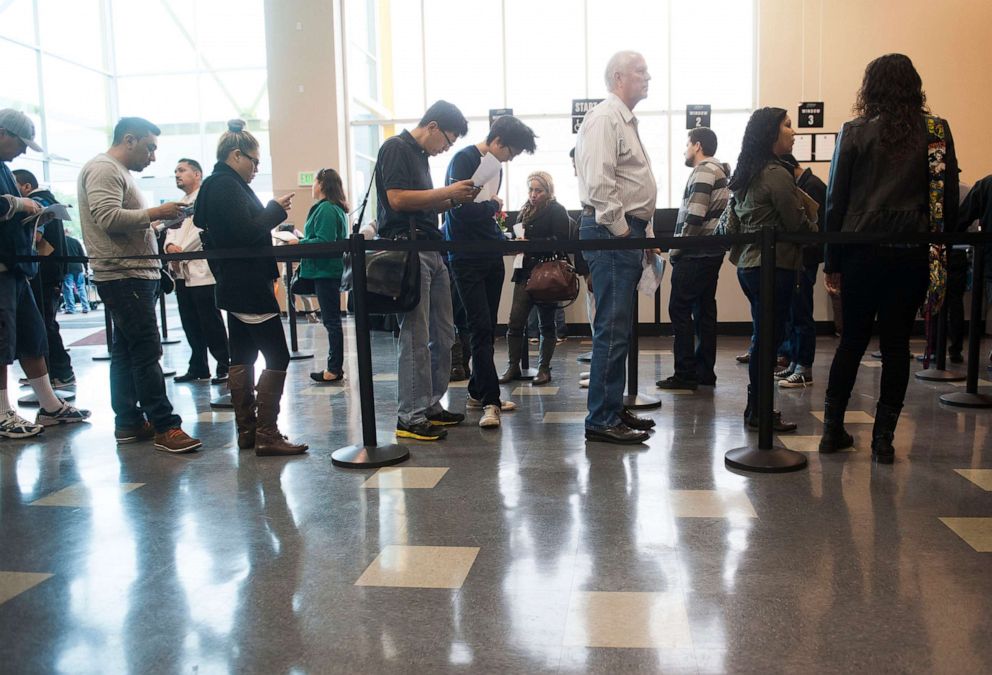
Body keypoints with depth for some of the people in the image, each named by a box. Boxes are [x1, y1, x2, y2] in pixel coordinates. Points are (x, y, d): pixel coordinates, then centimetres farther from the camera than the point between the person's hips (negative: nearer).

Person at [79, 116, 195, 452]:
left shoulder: (118, 171, 22)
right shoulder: (103, 169, -9)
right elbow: (108, 218, -22)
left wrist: (158, 223, 11)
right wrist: (154, 213, -15)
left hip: (135, 275, 11)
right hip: (123, 276, -11)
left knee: (126, 351, 12)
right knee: (147, 352, -11)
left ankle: (128, 423, 18)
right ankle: (164, 427, -9)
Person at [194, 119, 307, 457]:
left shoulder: (215, 185, 16)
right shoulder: (227, 186, -15)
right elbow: (246, 232, -22)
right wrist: (275, 210, -11)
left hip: (233, 286, 11)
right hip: (249, 286, -11)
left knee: (242, 357, 13)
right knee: (277, 357, -9)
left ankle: (246, 430, 19)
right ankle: (266, 435, -7)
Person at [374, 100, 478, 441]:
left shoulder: (420, 154, 22)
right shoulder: (396, 147, -6)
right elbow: (397, 198, -17)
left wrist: (453, 199, 9)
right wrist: (447, 191, -10)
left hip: (431, 251, 10)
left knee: (442, 336, 11)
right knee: (416, 337, -8)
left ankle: (431, 405, 21)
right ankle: (410, 417, 0)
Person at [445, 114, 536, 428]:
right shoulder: (464, 160, -11)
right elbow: (461, 208, -20)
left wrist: (505, 240, 8)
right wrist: (493, 205, -5)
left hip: (492, 257, 8)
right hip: (467, 258, -8)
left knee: (487, 328, 11)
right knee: (481, 328, -10)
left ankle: (479, 390, 21)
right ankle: (490, 400, -8)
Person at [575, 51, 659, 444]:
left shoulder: (625, 120, 22)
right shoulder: (605, 117, -10)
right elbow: (598, 181, -22)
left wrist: (639, 230, 19)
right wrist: (620, 229, -17)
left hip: (626, 232, 10)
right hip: (611, 234, -10)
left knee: (618, 327, 13)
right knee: (612, 330, -9)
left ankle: (613, 409, 22)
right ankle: (601, 421, -3)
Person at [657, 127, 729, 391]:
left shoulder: (703, 172, -13)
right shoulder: (720, 172, 18)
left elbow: (694, 218, -21)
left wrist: (674, 250, -12)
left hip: (694, 254, -10)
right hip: (712, 252, 10)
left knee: (679, 310, -5)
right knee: (704, 310, 10)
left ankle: (685, 375, -3)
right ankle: (705, 372, 15)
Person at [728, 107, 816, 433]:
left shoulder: (745, 174, 14)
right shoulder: (777, 174, -14)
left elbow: (736, 216, 22)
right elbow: (798, 224, -12)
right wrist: (819, 232, 7)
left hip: (749, 263, 9)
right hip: (773, 266, -9)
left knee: (763, 337, 14)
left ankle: (756, 407, 20)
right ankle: (759, 412, 5)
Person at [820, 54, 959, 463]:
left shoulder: (854, 133, 1)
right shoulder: (937, 132, 4)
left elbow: (836, 199, -1)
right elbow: (948, 198, 3)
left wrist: (832, 261, 3)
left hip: (861, 250, 0)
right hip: (912, 253, 0)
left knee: (852, 340, 10)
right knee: (896, 344, 6)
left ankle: (833, 429, 14)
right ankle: (883, 439, 9)